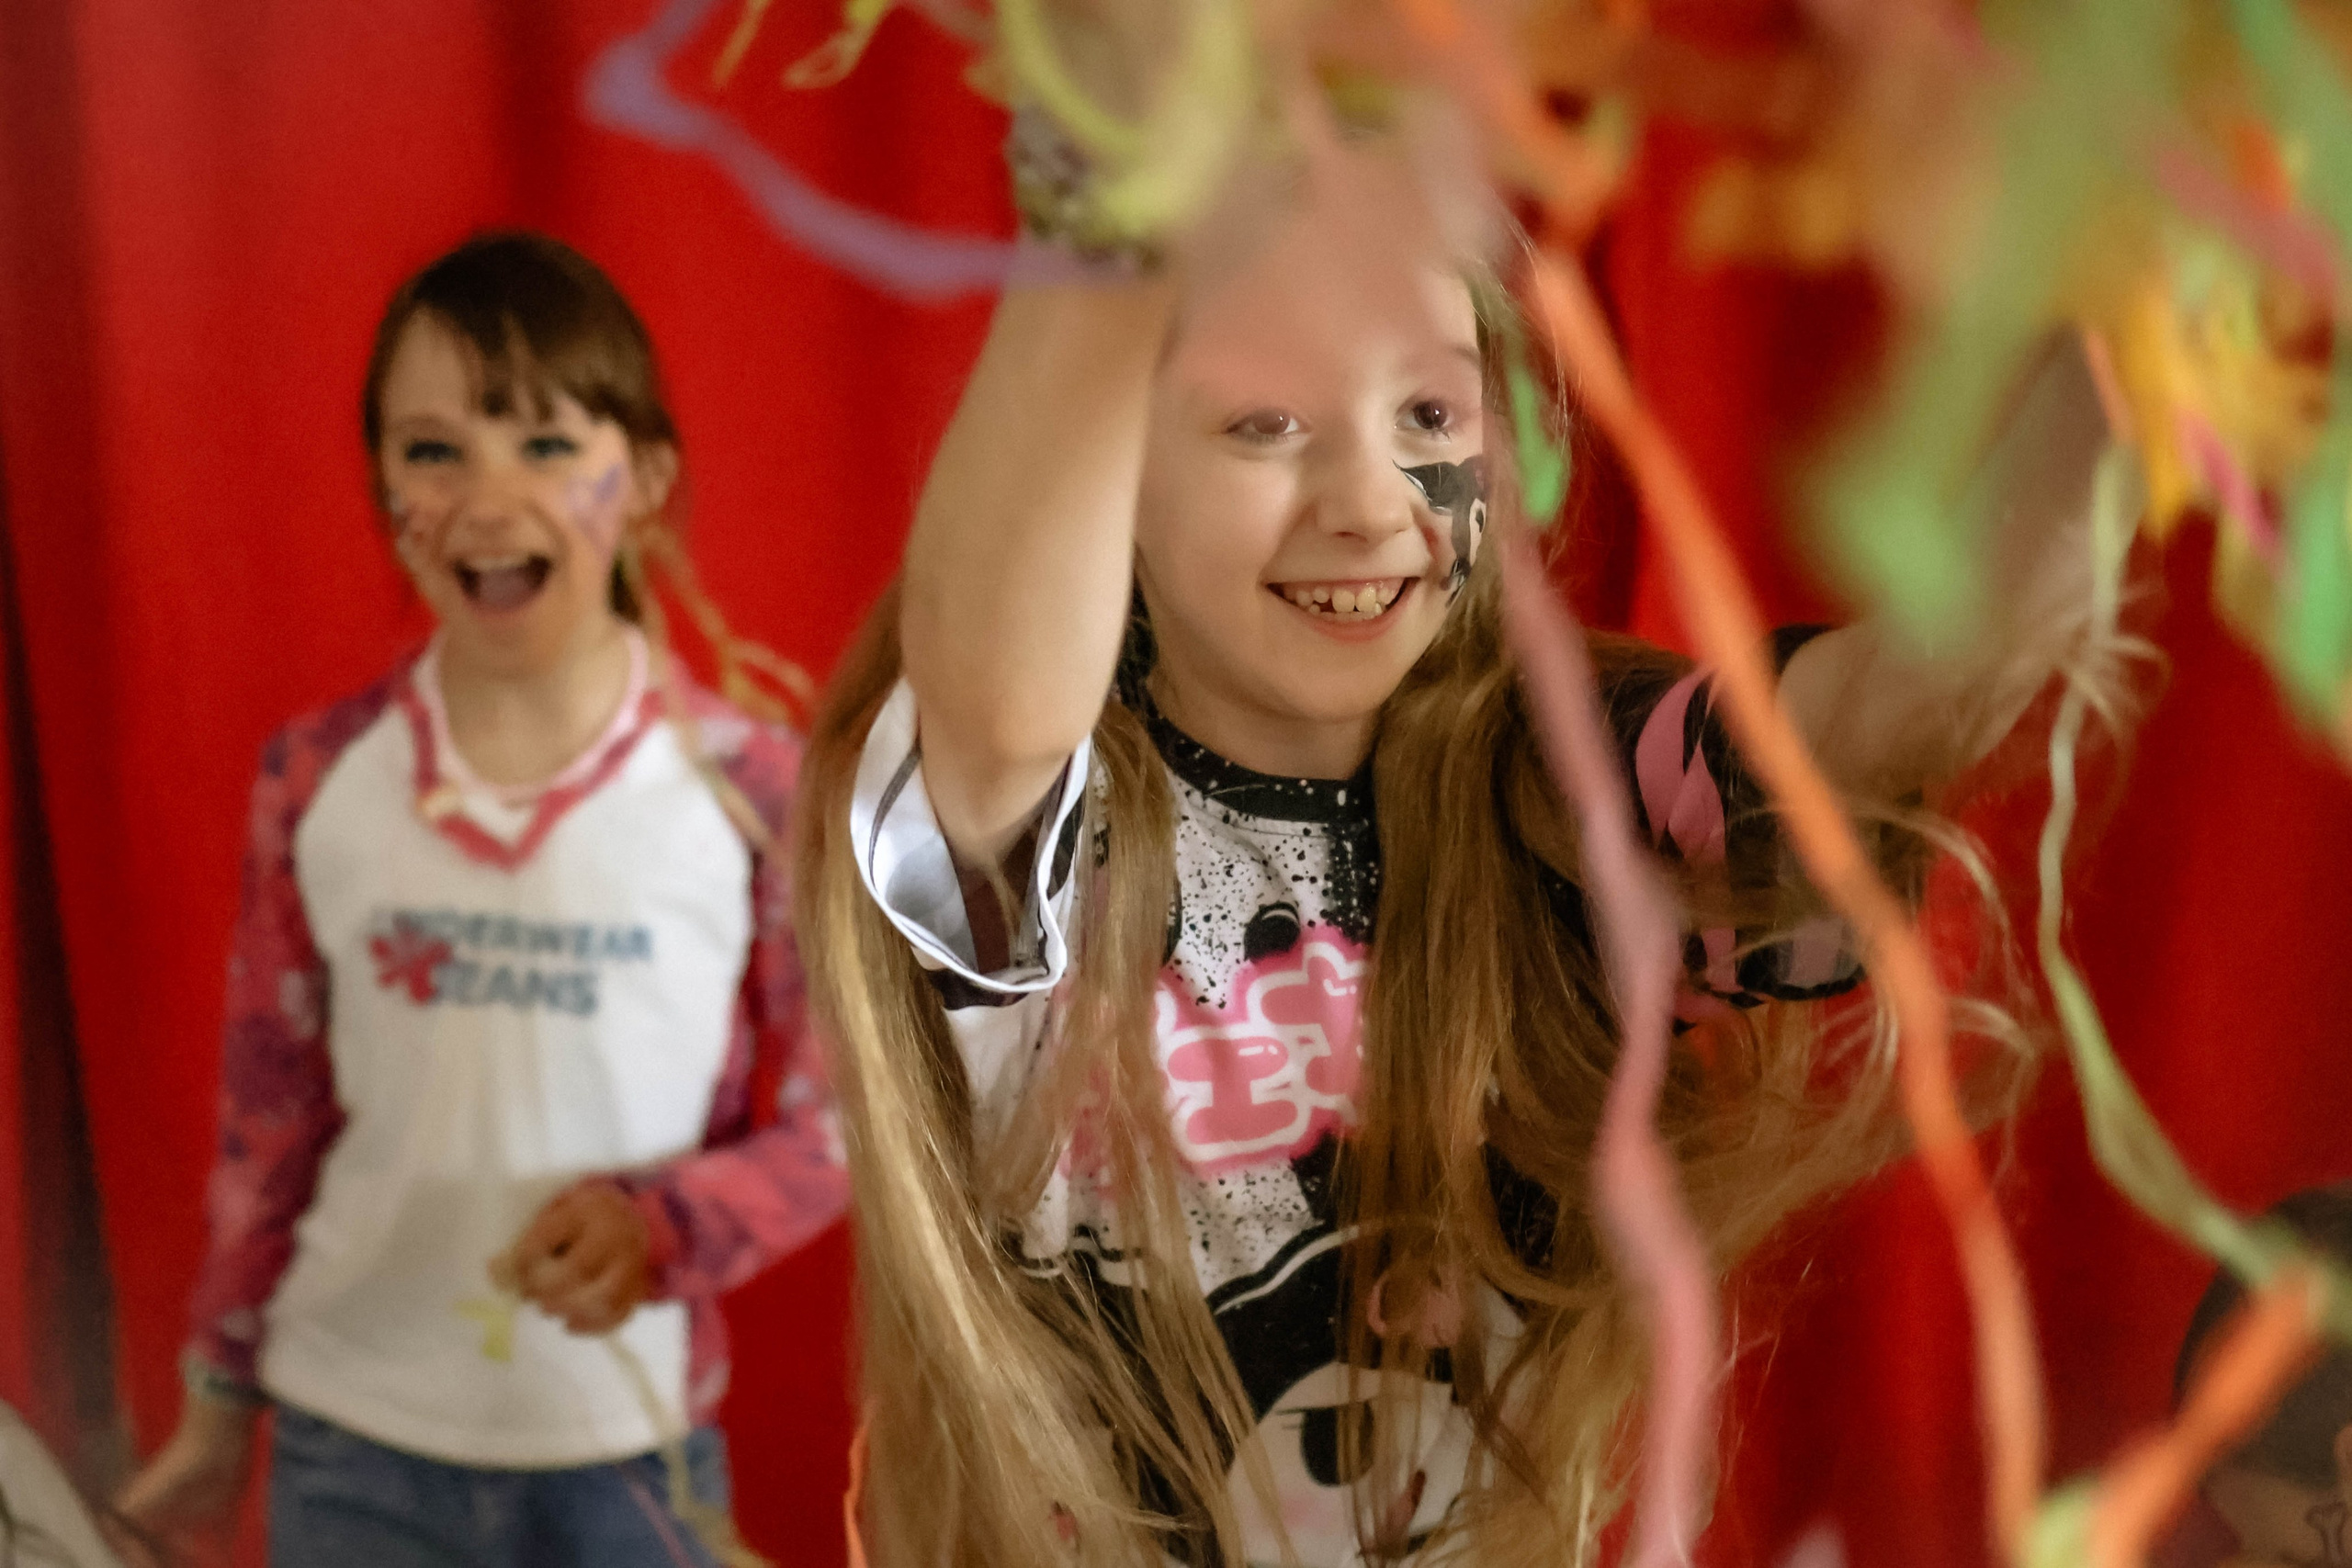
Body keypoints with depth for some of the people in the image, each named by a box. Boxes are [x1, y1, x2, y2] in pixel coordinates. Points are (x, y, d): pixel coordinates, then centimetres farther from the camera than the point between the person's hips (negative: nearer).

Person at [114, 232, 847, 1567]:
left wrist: (662, 1226, -21)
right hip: (351, 1453, 1)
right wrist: (221, 1398, 12)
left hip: (630, 1453, -1)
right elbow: (266, 1122, 5)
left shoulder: (749, 785, -11)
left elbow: (828, 1125, -4)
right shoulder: (316, 781, -6)